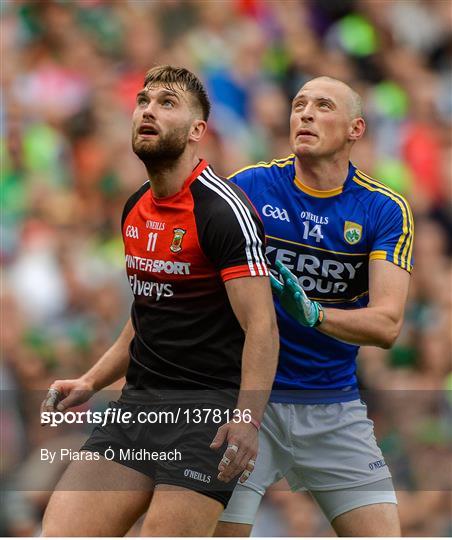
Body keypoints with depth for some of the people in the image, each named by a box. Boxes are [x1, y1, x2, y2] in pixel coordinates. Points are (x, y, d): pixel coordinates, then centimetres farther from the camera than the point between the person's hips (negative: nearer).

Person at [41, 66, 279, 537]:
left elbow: (261, 327, -19)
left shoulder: (224, 210, -12)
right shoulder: (135, 210, 14)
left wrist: (246, 420, -31)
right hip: (136, 404, 7)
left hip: (206, 407, -7)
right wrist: (90, 383, 17)